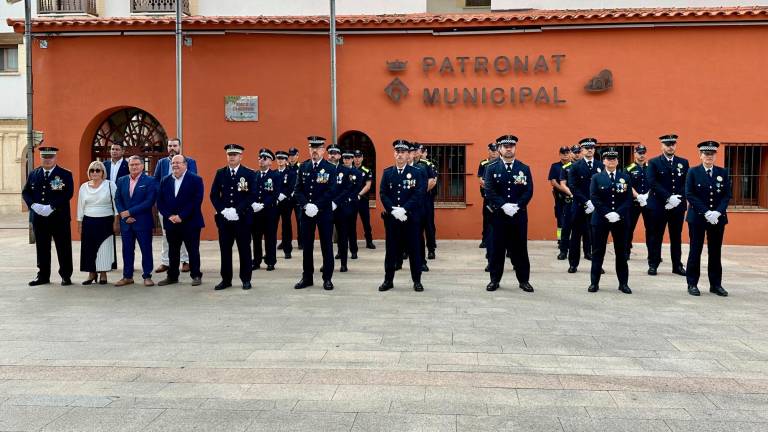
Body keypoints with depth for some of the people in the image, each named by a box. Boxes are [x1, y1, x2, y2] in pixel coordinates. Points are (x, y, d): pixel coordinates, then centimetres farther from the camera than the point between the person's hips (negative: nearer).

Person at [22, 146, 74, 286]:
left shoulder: (65, 175, -2)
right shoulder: (33, 174, 12)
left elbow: (68, 193, -12)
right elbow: (25, 192, 10)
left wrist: (51, 206, -19)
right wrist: (33, 205, -9)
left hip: (59, 217, -4)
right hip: (38, 218, 4)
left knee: (63, 248, 2)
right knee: (42, 248, 10)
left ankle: (66, 275, 11)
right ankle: (43, 275, 20)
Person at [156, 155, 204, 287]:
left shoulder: (195, 179, -5)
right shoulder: (165, 180, 10)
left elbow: (196, 201, -13)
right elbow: (160, 201, 7)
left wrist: (181, 216, -16)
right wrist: (169, 216, -8)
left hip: (190, 222, -4)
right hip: (171, 223, 4)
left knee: (193, 250, 3)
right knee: (173, 251, 11)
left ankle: (196, 275, 13)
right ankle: (172, 276, 20)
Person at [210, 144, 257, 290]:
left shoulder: (249, 174, -1)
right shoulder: (220, 173, 9)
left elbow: (252, 196, -8)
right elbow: (214, 195, 7)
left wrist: (237, 210, -16)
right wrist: (222, 210, -8)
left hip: (243, 218, -3)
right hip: (224, 218, 3)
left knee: (244, 249, 4)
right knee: (225, 249, 6)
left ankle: (246, 279, 13)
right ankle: (226, 279, 16)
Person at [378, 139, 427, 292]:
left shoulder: (417, 173, 1)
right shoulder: (387, 173, 8)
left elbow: (419, 195, -8)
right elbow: (383, 194, 1)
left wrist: (404, 210, -17)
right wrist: (393, 210, -13)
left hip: (411, 217, -2)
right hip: (391, 217, 2)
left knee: (414, 249, 3)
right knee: (391, 250, 7)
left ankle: (417, 281, 12)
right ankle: (388, 280, 16)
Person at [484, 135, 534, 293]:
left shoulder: (524, 168, 7)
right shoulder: (491, 169, 4)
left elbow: (529, 191, -1)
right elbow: (489, 191, -6)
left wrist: (516, 206, -15)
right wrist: (503, 206, -18)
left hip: (519, 215, 1)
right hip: (498, 214, -1)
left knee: (520, 248, 5)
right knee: (497, 247, 5)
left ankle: (524, 280, 16)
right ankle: (495, 279, 15)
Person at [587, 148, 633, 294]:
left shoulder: (625, 177, 7)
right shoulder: (596, 178, 4)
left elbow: (628, 199, -2)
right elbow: (594, 198, -6)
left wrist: (618, 213, -16)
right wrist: (607, 213, -16)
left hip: (620, 220, 1)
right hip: (600, 220, -1)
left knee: (621, 252, 6)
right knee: (598, 252, 3)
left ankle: (623, 283, 15)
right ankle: (594, 282, 11)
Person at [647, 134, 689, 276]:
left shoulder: (683, 162, 10)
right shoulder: (654, 162, 1)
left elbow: (687, 184, 4)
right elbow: (653, 183, -10)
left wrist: (678, 198, -11)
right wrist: (668, 198, -17)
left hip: (678, 206, 3)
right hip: (659, 206, -3)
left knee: (676, 237, 9)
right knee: (656, 236, 2)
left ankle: (677, 265, 16)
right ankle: (653, 265, 10)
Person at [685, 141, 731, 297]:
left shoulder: (723, 172, 8)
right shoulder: (693, 172, 0)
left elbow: (727, 195, 3)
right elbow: (690, 195, -8)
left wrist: (718, 212, -13)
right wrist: (706, 212, -16)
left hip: (718, 218, 2)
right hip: (697, 218, -2)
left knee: (715, 252, 7)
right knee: (695, 251, 3)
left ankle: (716, 284, 15)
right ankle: (692, 284, 9)